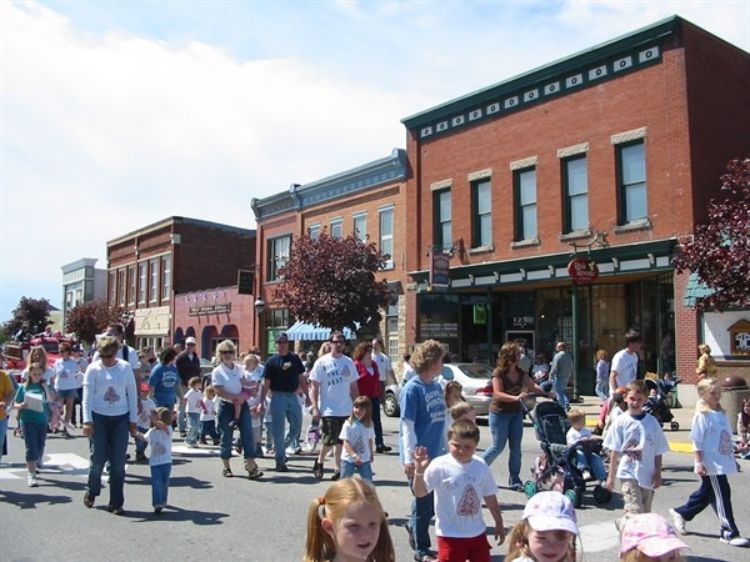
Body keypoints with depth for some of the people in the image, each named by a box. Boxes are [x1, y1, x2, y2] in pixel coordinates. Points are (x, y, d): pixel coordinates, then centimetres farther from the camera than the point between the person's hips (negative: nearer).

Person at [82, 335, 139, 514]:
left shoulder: (125, 367, 0)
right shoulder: (93, 369, -3)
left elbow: (132, 394, 5)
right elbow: (87, 396, -5)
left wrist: (132, 420, 4)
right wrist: (87, 421, -13)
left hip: (121, 419, 1)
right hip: (98, 418, -1)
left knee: (118, 462, 2)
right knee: (98, 459, 2)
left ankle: (116, 503, 12)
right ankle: (91, 492, 30)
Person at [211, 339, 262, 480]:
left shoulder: (240, 369, 9)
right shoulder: (217, 371, -3)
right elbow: (219, 391, -12)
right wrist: (236, 396, -16)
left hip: (242, 405, 3)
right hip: (226, 406, -3)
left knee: (247, 434, -7)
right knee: (226, 437, 4)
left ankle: (251, 467, -9)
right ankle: (226, 468, 18)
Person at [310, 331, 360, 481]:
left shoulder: (348, 362, 8)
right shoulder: (322, 362, -3)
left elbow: (354, 386, 13)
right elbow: (314, 387, -4)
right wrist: (315, 407, -12)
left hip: (346, 410, 4)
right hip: (328, 410, -4)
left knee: (340, 440, 8)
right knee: (330, 439, -7)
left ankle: (337, 468, 19)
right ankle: (319, 462, 18)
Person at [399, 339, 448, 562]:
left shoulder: (436, 387, 8)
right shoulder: (413, 389, -15)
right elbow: (407, 426, -16)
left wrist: (446, 448, 16)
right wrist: (409, 458, -18)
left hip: (435, 454, 7)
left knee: (436, 501, 13)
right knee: (424, 502, 5)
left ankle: (414, 527, 39)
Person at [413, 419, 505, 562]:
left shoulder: (481, 466, -3)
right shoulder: (440, 466, -18)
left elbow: (490, 497, 9)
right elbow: (420, 493, -23)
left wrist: (499, 523, 16)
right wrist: (419, 471, -41)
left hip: (477, 533, 5)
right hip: (450, 535, -5)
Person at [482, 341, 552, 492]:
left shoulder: (519, 372, 5)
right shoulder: (498, 373, -16)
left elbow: (532, 385, 6)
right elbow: (498, 394, -25)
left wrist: (546, 393, -12)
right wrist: (515, 397, -39)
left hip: (516, 413, 6)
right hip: (499, 413, -6)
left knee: (516, 448, 5)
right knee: (498, 446, -1)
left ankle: (515, 480, 14)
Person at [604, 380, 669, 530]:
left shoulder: (652, 422, 2)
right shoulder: (620, 422, -4)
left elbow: (658, 451, 8)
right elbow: (614, 451, -1)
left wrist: (658, 474, 4)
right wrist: (611, 476, -1)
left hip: (647, 475, 3)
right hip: (628, 473, -3)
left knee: (645, 515, 11)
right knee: (635, 511, -15)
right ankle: (622, 523, 9)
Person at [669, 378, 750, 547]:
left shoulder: (722, 414, 10)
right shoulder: (702, 416, -13)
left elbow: (728, 438, 18)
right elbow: (697, 442, -14)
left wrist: (732, 457, 20)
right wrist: (699, 463, -17)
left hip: (723, 462, 8)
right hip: (711, 465, -8)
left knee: (705, 493, 18)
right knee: (722, 496, -3)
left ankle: (680, 513, 34)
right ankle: (729, 532, 6)